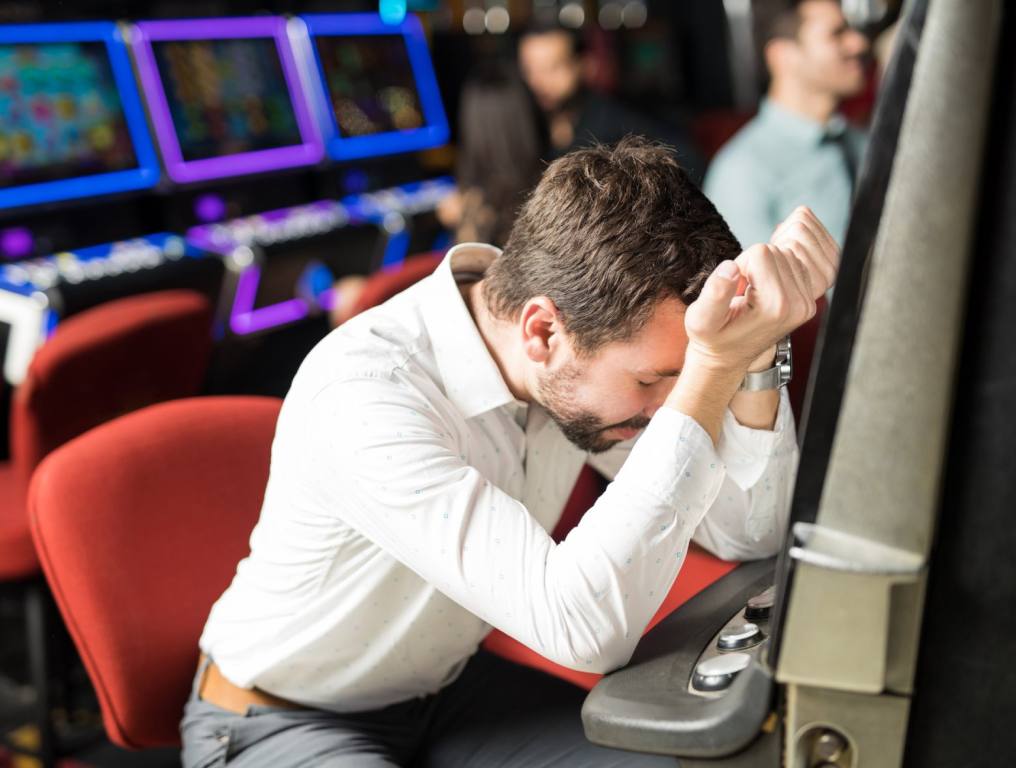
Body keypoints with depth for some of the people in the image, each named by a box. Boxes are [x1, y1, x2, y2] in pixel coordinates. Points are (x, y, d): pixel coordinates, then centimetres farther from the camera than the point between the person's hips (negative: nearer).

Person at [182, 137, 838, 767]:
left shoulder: (583, 351, -14)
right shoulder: (361, 394, -35)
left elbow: (750, 533, -12)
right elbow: (587, 628, -40)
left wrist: (755, 355, -28)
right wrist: (714, 369, -41)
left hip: (442, 688, 6)